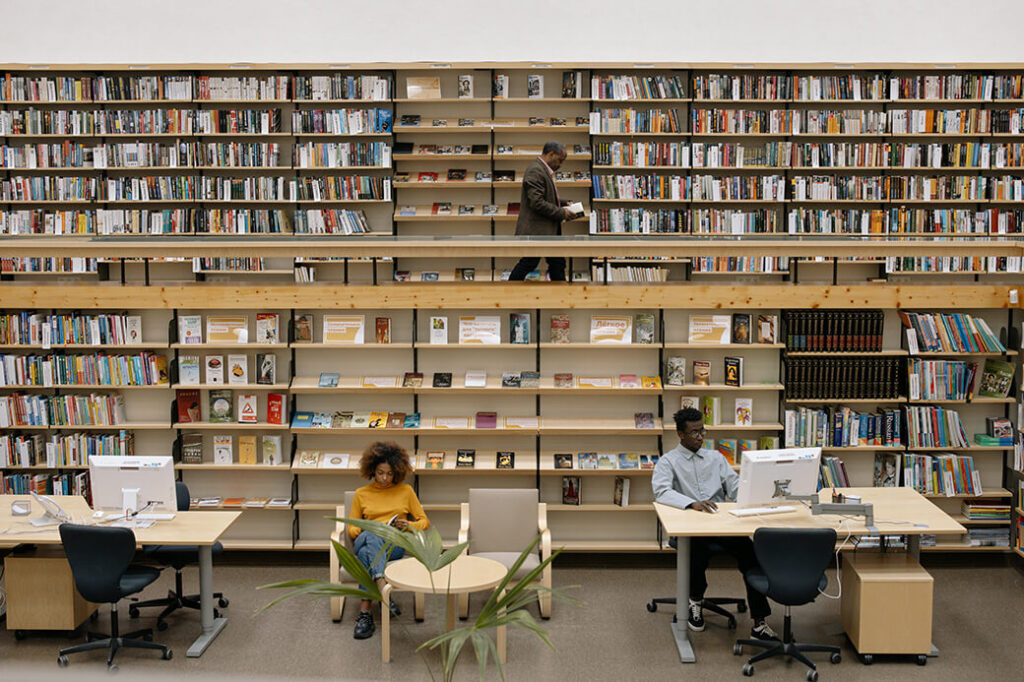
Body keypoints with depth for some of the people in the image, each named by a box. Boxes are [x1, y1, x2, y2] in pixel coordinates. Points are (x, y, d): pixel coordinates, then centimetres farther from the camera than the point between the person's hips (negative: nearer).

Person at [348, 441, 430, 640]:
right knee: (371, 534, -40)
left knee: (365, 553, -38)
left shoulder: (406, 491, 19)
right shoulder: (361, 493, 20)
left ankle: (365, 612, -48)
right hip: (365, 540, 1)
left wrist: (408, 525, -6)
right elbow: (351, 527, 17)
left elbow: (424, 522, 16)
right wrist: (362, 531, -7)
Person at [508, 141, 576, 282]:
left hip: (549, 230, 10)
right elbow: (537, 203, -26)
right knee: (528, 263, -1)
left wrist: (563, 203, 11)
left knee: (557, 264, 12)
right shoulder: (535, 171, -19)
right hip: (535, 230, -10)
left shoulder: (544, 170, 14)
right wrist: (561, 213, -18)